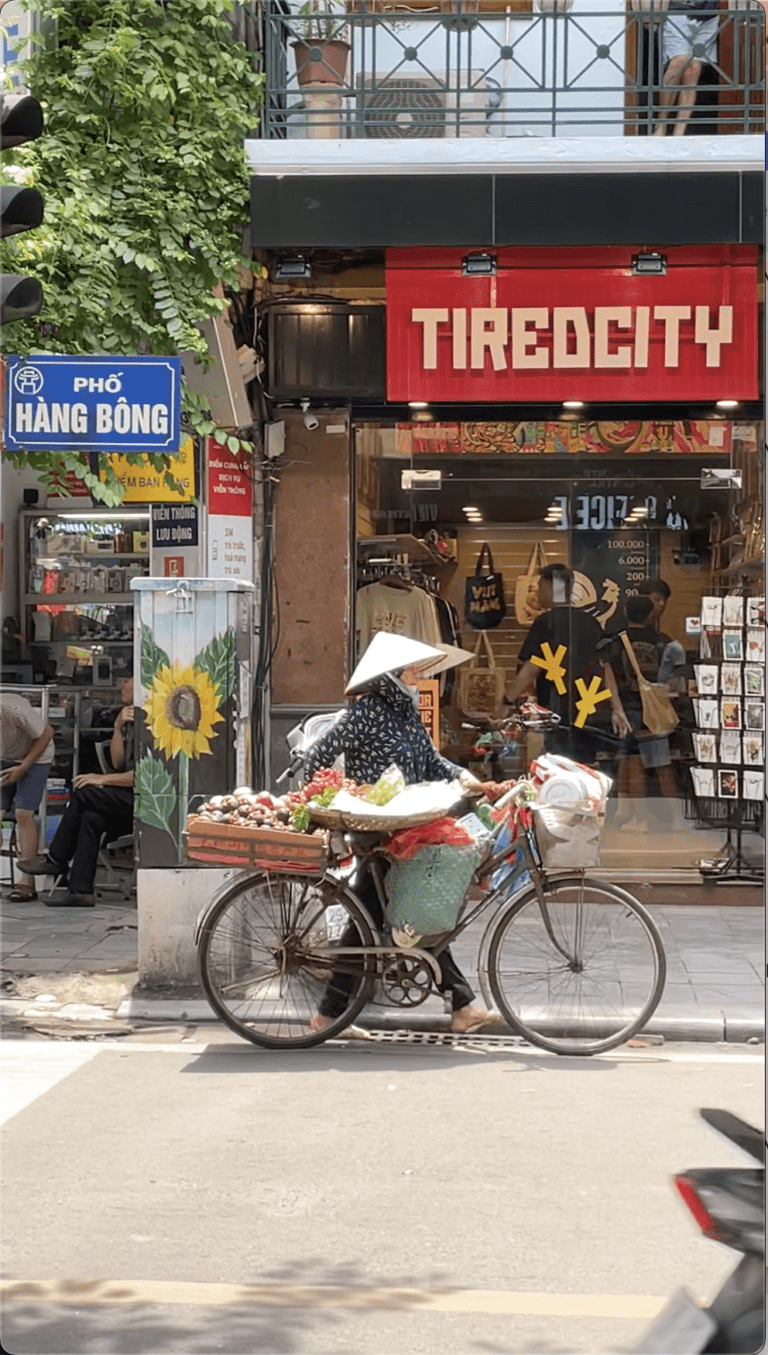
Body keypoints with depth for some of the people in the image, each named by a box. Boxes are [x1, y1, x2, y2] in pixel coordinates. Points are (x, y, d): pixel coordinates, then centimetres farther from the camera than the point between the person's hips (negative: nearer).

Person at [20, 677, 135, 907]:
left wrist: (103, 779, -11)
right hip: (131, 800, 9)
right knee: (90, 817, -12)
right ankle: (80, 890, -16)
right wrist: (119, 727, 2)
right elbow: (118, 763, 14)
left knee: (83, 794, -15)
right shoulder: (130, 720, 18)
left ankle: (55, 859, 2)